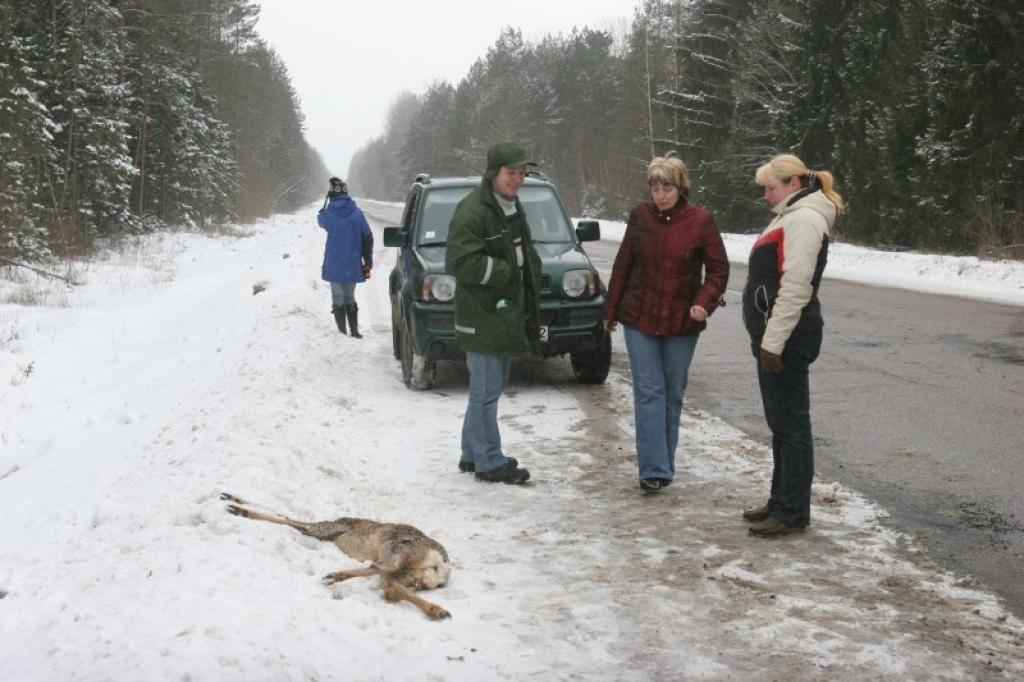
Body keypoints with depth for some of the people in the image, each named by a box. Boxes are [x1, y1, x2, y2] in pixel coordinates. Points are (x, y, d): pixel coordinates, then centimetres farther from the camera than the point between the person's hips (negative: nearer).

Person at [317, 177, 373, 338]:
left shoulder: (329, 214, -10)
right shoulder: (357, 213, -4)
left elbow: (320, 220, 16)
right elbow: (367, 238, 1)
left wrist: (325, 205, 21)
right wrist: (368, 261, 9)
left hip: (334, 265, -2)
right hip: (353, 265, 2)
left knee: (338, 298, 6)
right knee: (350, 298, 15)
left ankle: (342, 332, 3)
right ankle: (354, 331, 14)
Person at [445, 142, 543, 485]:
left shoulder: (513, 207, 15)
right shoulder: (472, 210, -16)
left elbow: (525, 255, 25)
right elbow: (459, 262, -24)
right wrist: (506, 271, -19)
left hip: (508, 314, 10)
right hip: (483, 318, -10)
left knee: (492, 387, 17)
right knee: (486, 390, -2)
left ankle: (472, 454, 28)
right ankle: (488, 462, 6)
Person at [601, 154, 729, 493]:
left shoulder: (700, 220, -6)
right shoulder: (640, 216, 0)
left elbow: (718, 268, -3)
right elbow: (623, 265, 8)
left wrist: (704, 302, -20)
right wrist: (610, 310, 10)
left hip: (681, 323, -1)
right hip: (640, 319, 1)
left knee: (673, 393, 10)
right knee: (649, 391, -5)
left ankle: (663, 463, 23)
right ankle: (654, 469, -6)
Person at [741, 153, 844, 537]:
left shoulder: (804, 220, -12)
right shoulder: (789, 217, 21)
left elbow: (796, 287, -21)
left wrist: (774, 341, -23)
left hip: (788, 338, -11)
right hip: (774, 335, 11)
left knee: (790, 424, -5)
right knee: (780, 422, 15)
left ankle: (793, 513, 1)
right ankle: (781, 502, 24)